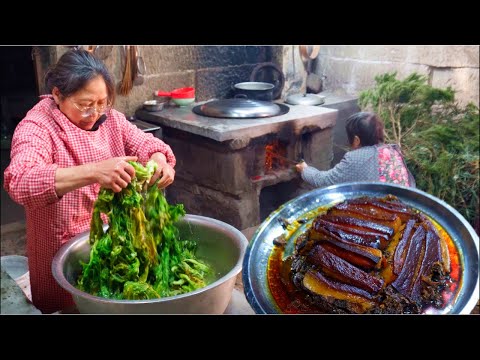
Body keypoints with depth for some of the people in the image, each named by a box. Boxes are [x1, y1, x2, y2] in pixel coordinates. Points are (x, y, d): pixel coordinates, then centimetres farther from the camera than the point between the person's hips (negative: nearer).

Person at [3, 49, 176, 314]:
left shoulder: (108, 117, -1)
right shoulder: (36, 127, -20)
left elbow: (142, 142, -4)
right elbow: (19, 182, -36)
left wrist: (158, 159, -30)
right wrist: (92, 172, -51)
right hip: (63, 251, -5)